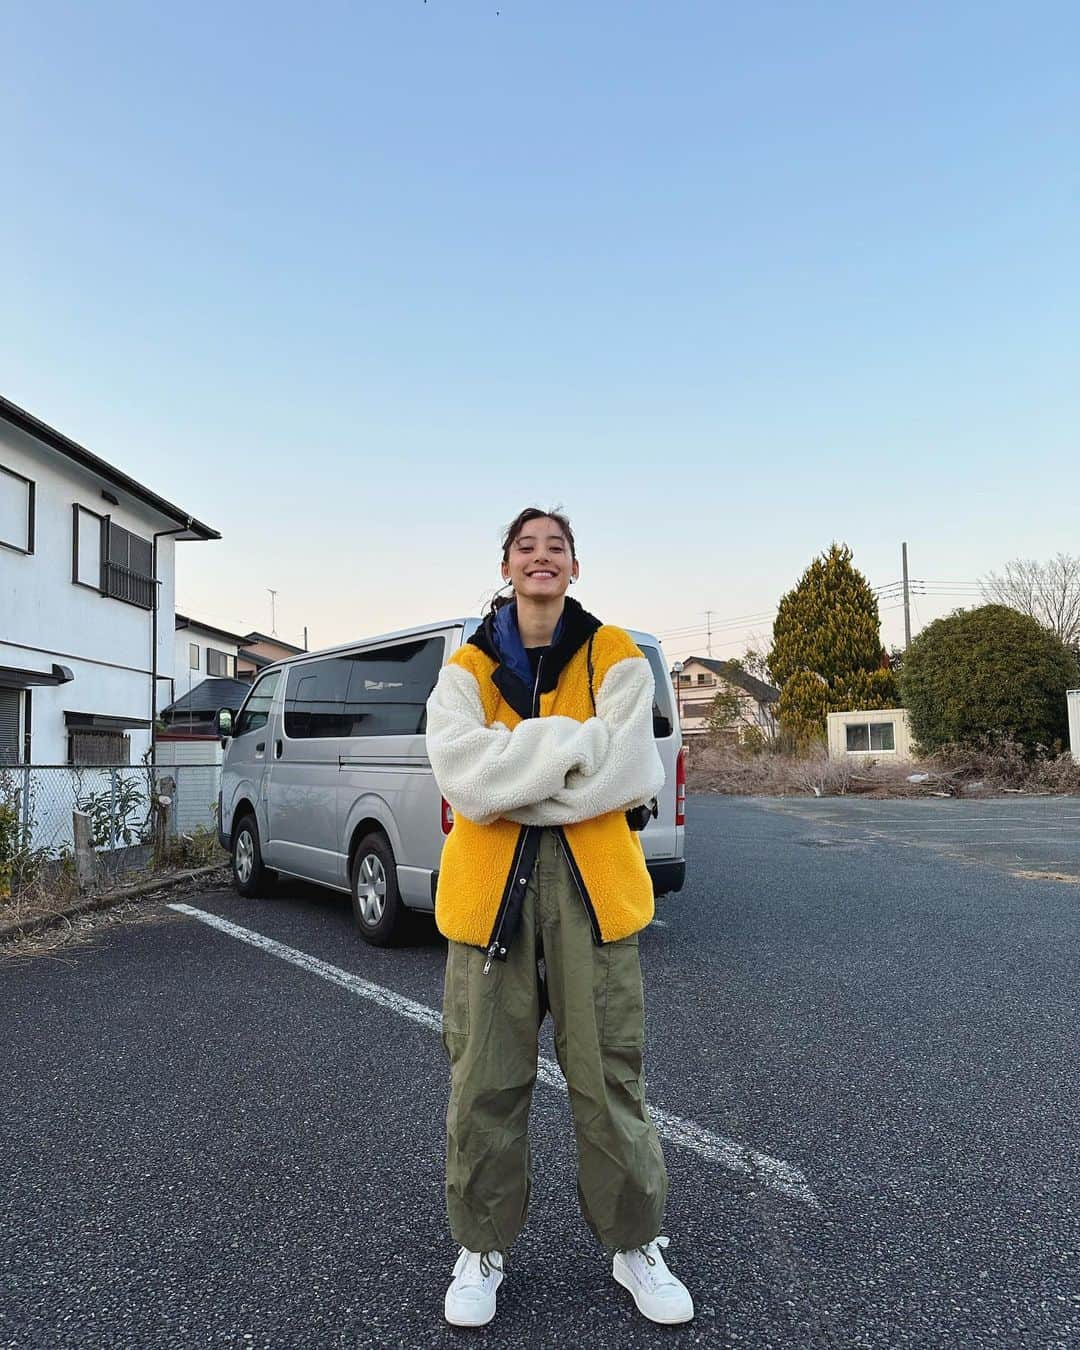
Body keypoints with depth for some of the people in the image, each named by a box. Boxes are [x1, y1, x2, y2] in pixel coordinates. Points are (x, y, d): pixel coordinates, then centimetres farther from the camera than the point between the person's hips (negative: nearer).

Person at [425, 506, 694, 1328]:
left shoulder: (616, 658, 3)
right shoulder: (467, 671, 5)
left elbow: (633, 773, -11)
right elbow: (463, 778, -11)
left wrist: (511, 779, -10)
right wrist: (575, 741, -15)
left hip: (592, 885, 0)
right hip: (491, 888, 1)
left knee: (610, 1074, 7)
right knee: (485, 1080, 9)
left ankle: (635, 1245, 30)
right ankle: (482, 1250, 31)